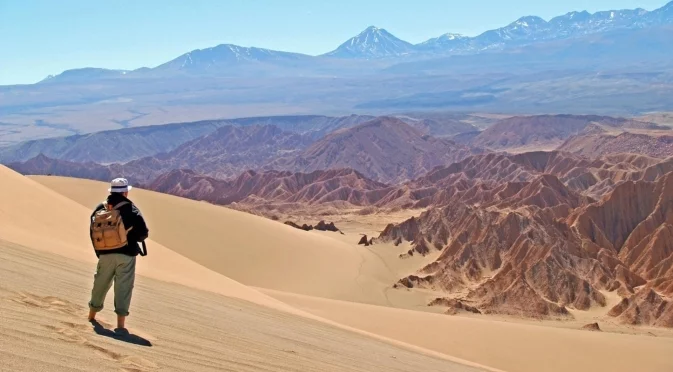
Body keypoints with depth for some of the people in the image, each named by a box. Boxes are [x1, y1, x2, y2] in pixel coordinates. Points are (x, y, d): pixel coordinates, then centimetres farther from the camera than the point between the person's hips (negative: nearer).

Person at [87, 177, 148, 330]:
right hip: (126, 254, -4)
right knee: (123, 286, 0)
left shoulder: (100, 209, 5)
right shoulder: (131, 209, -8)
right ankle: (121, 322, -3)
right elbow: (143, 233, -10)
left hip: (105, 254, 4)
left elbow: (93, 232, 8)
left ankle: (92, 315, 33)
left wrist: (99, 252, 18)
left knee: (101, 283, 19)